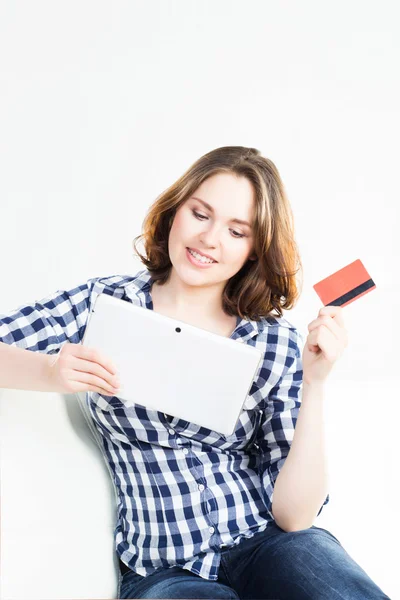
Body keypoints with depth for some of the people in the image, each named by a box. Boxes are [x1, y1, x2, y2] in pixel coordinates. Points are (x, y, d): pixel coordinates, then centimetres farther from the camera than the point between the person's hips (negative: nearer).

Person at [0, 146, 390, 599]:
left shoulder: (278, 345, 0)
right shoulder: (105, 303, 0)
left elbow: (294, 515, -5)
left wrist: (315, 383, -14)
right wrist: (49, 371, -24)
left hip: (270, 542, 1)